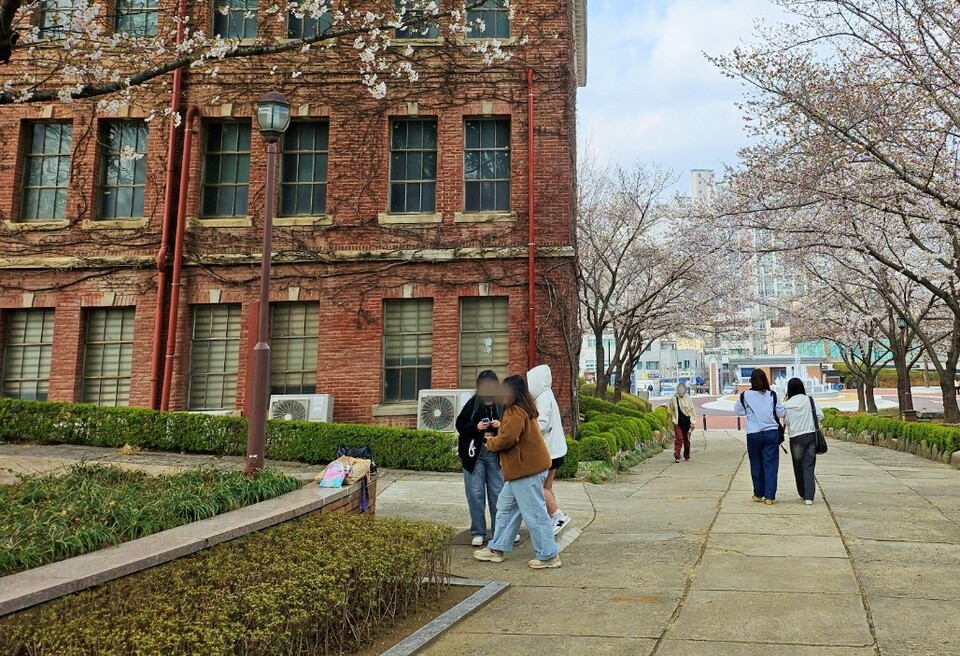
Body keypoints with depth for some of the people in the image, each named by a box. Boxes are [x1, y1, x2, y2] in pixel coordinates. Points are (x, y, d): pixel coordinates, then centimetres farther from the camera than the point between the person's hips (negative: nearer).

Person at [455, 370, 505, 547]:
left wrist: (501, 425, -16)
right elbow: (460, 425, 1)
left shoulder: (503, 405, 0)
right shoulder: (472, 403, 0)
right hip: (474, 453, 0)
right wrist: (476, 427, -15)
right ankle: (478, 533, 13)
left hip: (496, 454, 0)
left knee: (498, 493, 6)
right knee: (476, 494, 3)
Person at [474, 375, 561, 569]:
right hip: (522, 469, 11)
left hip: (527, 470, -11)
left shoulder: (516, 412, -18)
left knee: (534, 513, -3)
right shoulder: (522, 409, 16)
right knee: (505, 508, 17)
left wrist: (491, 443, -7)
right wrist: (499, 425, 5)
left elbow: (507, 438, -25)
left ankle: (548, 556, 6)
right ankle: (497, 549, 25)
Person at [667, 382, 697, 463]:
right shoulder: (673, 399, -2)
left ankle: (687, 456, 28)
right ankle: (677, 456, -13)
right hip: (677, 422, -1)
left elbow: (692, 411, 1)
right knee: (679, 439, -11)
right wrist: (672, 420, 11)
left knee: (687, 439, 12)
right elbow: (670, 411, 8)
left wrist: (692, 422, -3)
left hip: (686, 422, 2)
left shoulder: (688, 399, -1)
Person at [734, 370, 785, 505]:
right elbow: (781, 413, 0)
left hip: (753, 435, 0)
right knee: (771, 464, 4)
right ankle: (769, 496, 1)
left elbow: (738, 410, 9)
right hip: (771, 433, 0)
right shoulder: (772, 395, -3)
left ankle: (758, 494, 21)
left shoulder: (745, 396, -5)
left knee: (756, 464, 13)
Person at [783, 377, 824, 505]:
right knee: (809, 467, 1)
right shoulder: (810, 400, -3)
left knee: (798, 467, 14)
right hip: (811, 436, 1)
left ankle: (803, 494, 24)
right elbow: (820, 415, -2)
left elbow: (786, 422, -1)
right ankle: (809, 497, -6)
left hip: (795, 438, -1)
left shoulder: (787, 405, -6)